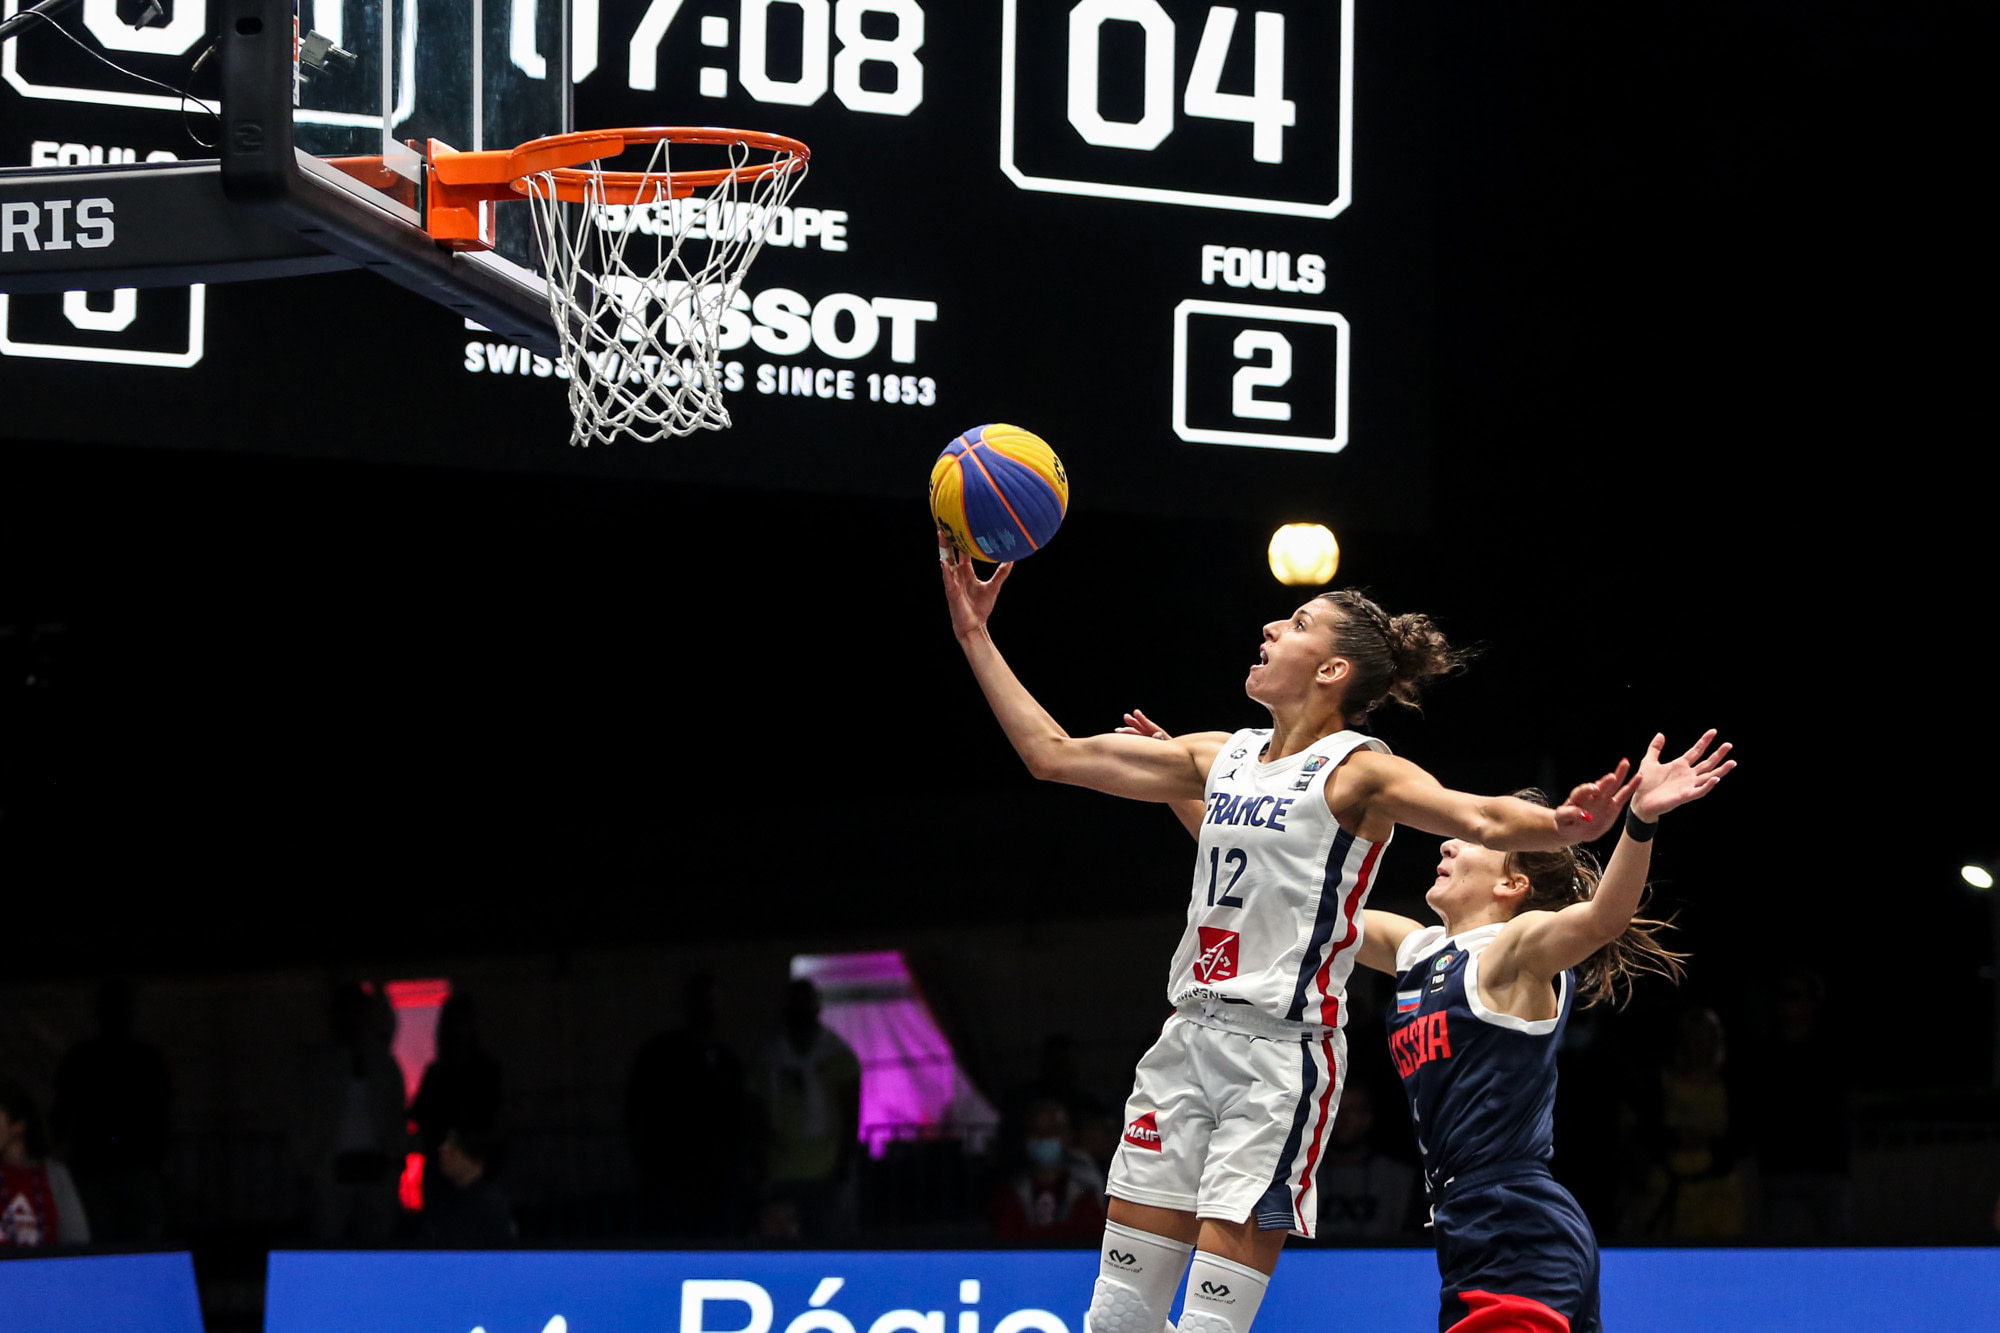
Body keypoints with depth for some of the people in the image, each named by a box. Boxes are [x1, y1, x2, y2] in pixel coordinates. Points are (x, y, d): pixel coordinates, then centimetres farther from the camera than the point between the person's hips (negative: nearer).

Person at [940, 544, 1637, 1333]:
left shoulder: (1355, 772, -5)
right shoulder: (1222, 757, 15)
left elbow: (1483, 820, -22)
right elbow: (1054, 754, 18)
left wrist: (1560, 826, -44)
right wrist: (976, 636, 16)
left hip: (1282, 1052, -7)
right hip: (1190, 1035, 7)